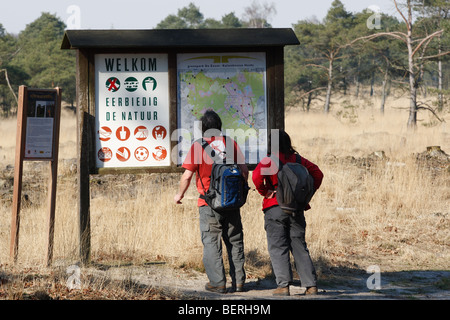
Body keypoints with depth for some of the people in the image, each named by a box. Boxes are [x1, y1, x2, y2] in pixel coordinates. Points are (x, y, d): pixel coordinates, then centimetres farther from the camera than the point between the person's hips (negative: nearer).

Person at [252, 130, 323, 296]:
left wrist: (265, 192, -7)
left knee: (278, 247, 0)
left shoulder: (269, 161, -6)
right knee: (299, 247, 8)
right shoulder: (298, 160, 7)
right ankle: (311, 285, 3)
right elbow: (317, 173, 5)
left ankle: (283, 285, -7)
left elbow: (257, 176, -21)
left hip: (275, 207, -4)